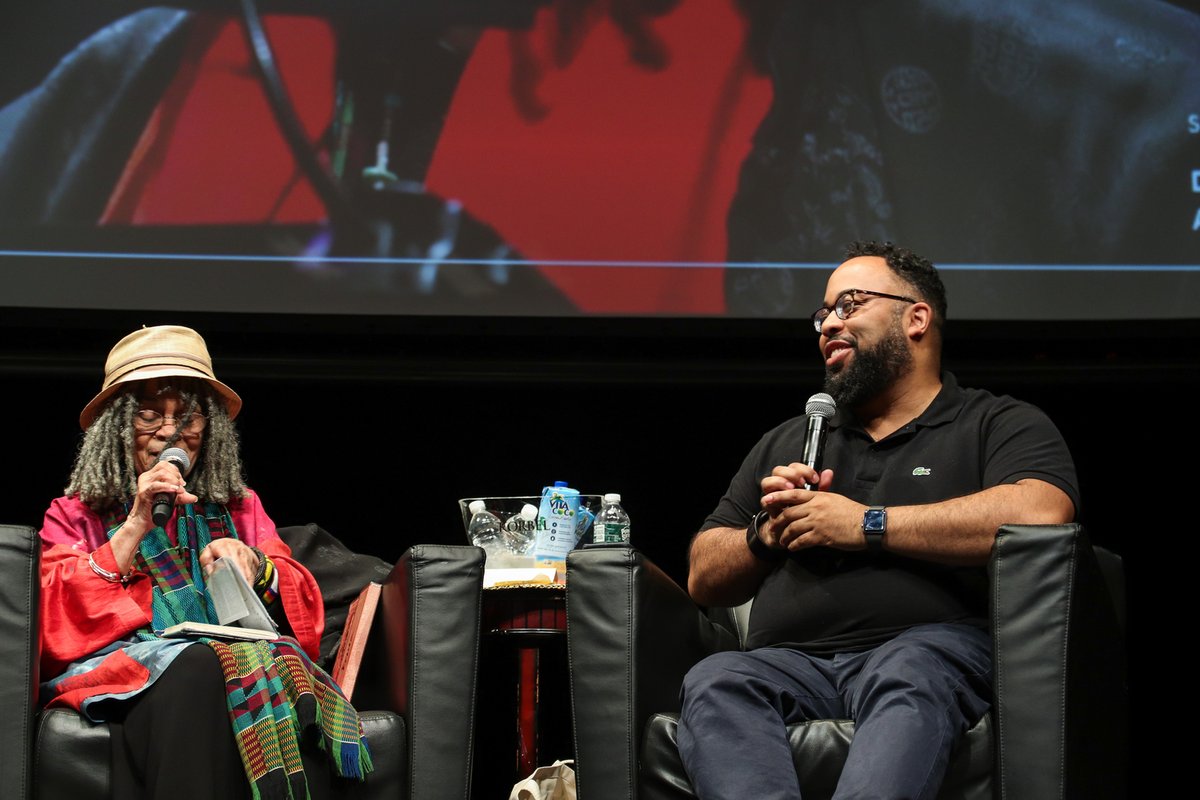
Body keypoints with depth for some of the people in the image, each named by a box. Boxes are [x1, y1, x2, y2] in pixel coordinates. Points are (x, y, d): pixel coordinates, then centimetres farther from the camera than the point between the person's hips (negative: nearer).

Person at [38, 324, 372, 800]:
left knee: (283, 668, -36)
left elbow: (303, 609, 17)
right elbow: (56, 618, 4)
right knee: (201, 669, -38)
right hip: (123, 667, -2)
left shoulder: (240, 508, 29)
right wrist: (135, 527, -3)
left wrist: (252, 563, -5)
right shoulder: (73, 515, 22)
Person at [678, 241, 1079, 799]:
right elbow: (703, 579, 29)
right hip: (791, 662, 4)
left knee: (907, 676, -40)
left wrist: (867, 525, -5)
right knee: (713, 683, -30)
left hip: (929, 648, -4)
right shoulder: (784, 444, 31)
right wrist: (767, 535, 5)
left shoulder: (999, 426, 14)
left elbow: (1038, 514, -11)